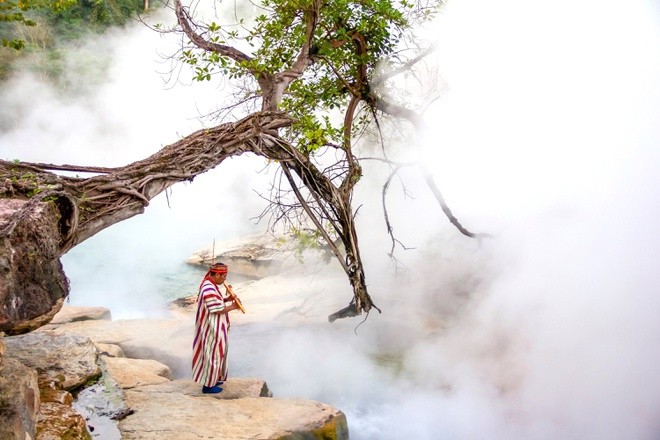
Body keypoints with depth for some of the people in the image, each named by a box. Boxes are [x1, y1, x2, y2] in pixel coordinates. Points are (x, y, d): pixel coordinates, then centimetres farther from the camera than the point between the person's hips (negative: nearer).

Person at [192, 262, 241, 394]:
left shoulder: (211, 284, 5)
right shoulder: (209, 289, -28)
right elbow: (217, 310, -26)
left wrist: (227, 299, 1)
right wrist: (232, 306, -13)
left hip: (215, 327, 11)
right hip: (212, 329, -11)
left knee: (216, 353, 22)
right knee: (212, 355, 2)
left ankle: (212, 379, 35)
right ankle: (208, 386, 13)